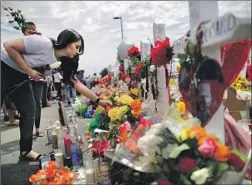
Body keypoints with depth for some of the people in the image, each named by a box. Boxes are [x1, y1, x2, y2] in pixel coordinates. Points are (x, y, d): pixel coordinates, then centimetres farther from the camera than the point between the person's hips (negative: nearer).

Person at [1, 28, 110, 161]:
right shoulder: (43, 43, -28)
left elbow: (77, 84, -3)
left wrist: (98, 101, -4)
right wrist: (29, 70, -23)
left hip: (18, 75, 7)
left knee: (29, 109, 3)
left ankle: (26, 150, 14)